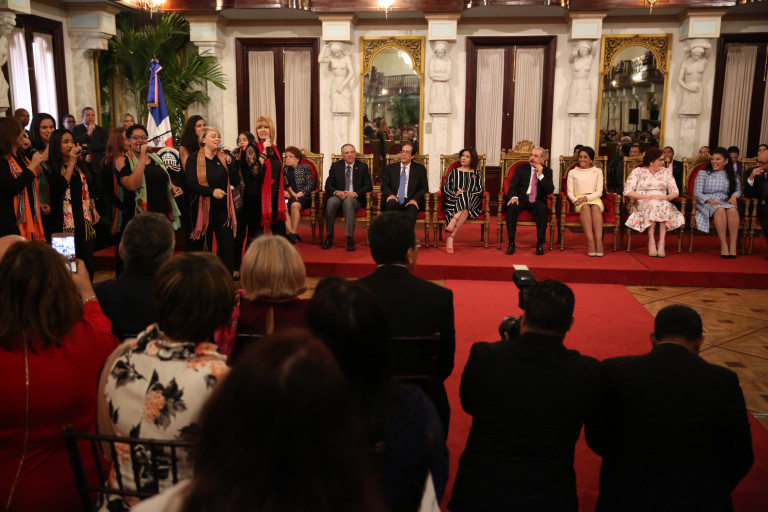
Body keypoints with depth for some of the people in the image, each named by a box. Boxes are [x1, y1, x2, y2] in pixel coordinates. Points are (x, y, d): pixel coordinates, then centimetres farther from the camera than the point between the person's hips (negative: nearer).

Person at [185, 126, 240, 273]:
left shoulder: (223, 158, 8)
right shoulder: (194, 159, -2)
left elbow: (236, 182, 1)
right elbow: (191, 183, -12)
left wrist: (229, 161, -10)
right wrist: (212, 191, -26)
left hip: (224, 208, 3)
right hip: (203, 209, -2)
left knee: (227, 245, -2)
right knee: (203, 246, 8)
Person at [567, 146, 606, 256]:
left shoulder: (597, 171, 16)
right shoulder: (572, 172, 16)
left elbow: (599, 192, 6)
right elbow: (570, 192, 7)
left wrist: (586, 198, -13)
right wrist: (575, 201, -15)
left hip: (594, 199, 1)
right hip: (578, 202, 0)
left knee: (595, 207, -35)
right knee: (585, 207, -35)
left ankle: (599, 241, -49)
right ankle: (590, 241, -48)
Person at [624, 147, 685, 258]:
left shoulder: (666, 172, 16)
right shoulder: (637, 171, 5)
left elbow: (675, 192, 11)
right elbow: (627, 191, -8)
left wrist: (666, 197, -13)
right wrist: (648, 197, -16)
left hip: (663, 203, 3)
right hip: (642, 204, -3)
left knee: (665, 205, -33)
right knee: (652, 204, -37)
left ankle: (661, 243, -36)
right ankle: (651, 242, -35)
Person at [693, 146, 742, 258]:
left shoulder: (732, 176, 22)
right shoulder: (703, 173, 14)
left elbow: (738, 189, 7)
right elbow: (696, 193, 2)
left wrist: (734, 196, -17)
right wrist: (710, 200, -15)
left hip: (726, 203, 2)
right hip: (706, 204, -2)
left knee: (732, 210, -34)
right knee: (720, 209, -37)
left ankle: (733, 245, -37)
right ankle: (723, 245, -39)